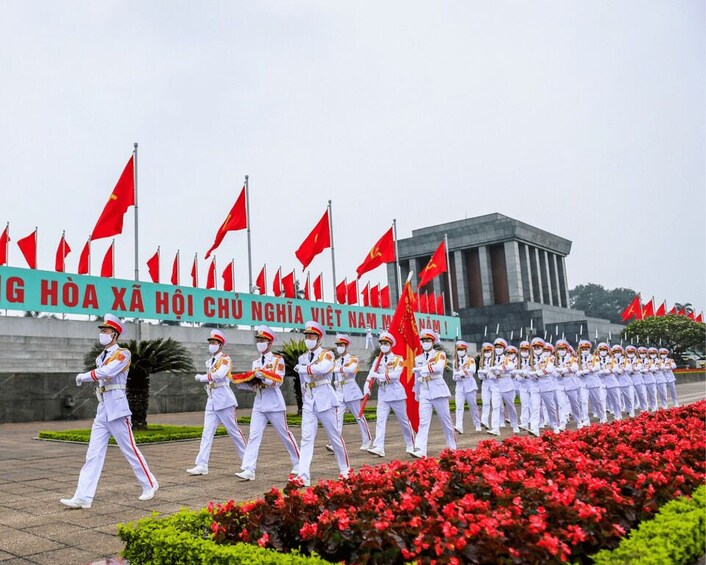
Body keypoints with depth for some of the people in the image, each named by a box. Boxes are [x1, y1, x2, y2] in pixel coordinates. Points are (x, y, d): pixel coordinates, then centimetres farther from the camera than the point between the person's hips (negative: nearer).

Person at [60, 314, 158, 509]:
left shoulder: (123, 354, -10)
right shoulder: (101, 357, 14)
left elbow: (106, 372, -23)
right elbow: (102, 375, 17)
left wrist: (84, 376, -11)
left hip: (117, 410, -7)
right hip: (102, 410, 7)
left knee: (130, 450, 2)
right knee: (93, 454, 2)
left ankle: (150, 485, 18)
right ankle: (83, 497, 1)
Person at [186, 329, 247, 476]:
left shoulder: (225, 359, -7)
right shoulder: (209, 362, 16)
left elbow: (219, 375, -22)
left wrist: (201, 377, -13)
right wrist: (207, 384, 5)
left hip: (224, 400, -7)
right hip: (211, 401, 7)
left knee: (233, 430, 1)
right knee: (207, 432, -1)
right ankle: (202, 465, -5)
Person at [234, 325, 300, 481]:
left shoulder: (278, 360, -4)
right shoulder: (256, 363, 14)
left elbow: (277, 381, -15)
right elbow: (254, 385, 16)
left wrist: (262, 375, -26)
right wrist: (241, 382, 0)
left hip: (274, 404, -5)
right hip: (259, 405, 5)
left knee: (285, 435, 6)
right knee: (254, 436, -7)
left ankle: (298, 465, 23)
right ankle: (248, 470, -11)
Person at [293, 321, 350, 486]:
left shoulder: (327, 354, -4)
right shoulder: (302, 358, 12)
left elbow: (322, 368, -27)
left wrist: (302, 368, -15)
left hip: (324, 399, -4)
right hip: (308, 401, 4)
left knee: (334, 436, 6)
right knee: (306, 438, -5)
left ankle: (345, 469, 23)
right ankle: (303, 476, -10)